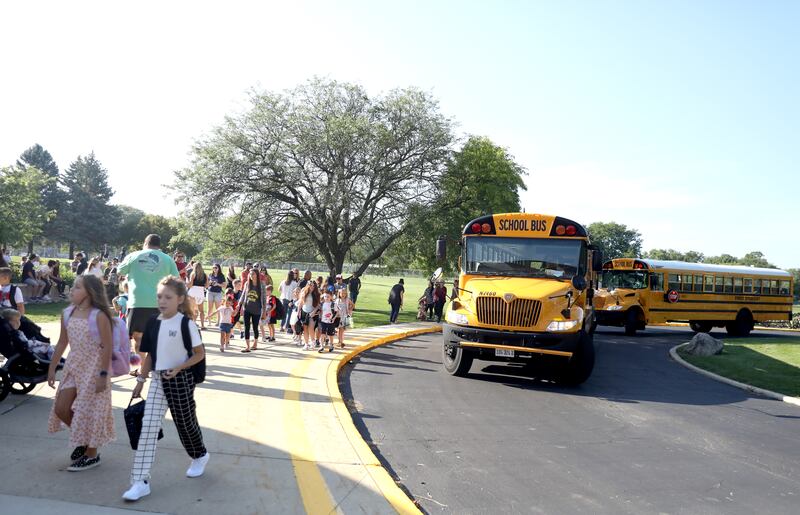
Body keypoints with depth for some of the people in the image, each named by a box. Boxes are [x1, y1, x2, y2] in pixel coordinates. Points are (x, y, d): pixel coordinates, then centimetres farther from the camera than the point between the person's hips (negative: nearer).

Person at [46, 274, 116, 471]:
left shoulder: (99, 316, -17)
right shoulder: (67, 313, 3)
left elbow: (107, 347, -17)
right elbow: (62, 342, 12)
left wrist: (103, 374, -19)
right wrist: (52, 368, 13)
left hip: (93, 368, -7)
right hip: (73, 367, 7)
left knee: (88, 410, 1)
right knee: (61, 409, 6)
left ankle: (91, 454, 18)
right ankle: (83, 440, 32)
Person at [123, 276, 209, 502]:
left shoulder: (186, 324, -13)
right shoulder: (153, 323, 2)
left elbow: (199, 354, -8)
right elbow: (149, 355, 11)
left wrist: (178, 368, -19)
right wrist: (141, 380, 9)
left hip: (180, 379, -4)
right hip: (158, 380, 4)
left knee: (185, 422, 12)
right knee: (148, 428, -3)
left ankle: (200, 456, 42)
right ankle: (141, 481, -1)